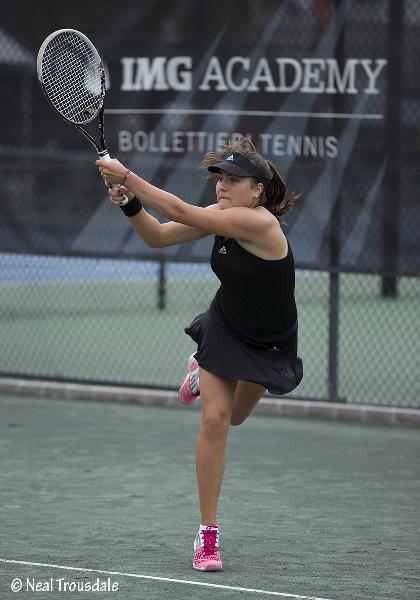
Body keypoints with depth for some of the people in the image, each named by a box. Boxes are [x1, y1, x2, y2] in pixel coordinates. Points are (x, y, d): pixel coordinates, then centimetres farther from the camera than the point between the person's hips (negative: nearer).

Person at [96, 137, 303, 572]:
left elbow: (181, 212, -37)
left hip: (270, 345, -3)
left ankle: (204, 371, 58)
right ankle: (207, 535, -6)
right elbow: (158, 237, -6)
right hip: (224, 331, 3)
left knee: (233, 418, 20)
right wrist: (129, 203, -25)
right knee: (214, 417, -14)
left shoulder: (259, 222, -33)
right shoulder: (219, 216, -12)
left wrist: (128, 177, -37)